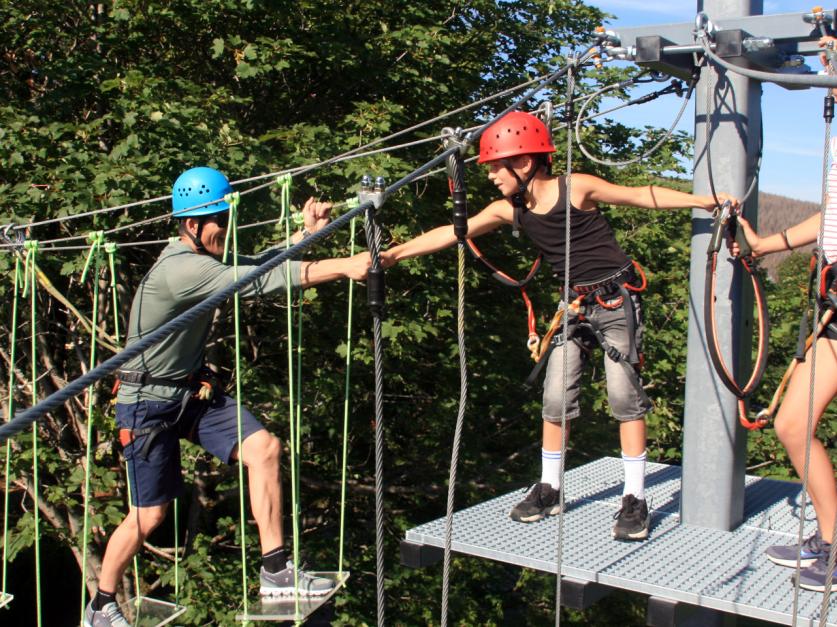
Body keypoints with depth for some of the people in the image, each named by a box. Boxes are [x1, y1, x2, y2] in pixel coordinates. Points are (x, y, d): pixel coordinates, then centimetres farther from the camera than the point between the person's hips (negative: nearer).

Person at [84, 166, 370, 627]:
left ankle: (276, 572, -5)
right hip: (149, 402, -8)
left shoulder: (203, 259, 3)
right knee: (149, 515, 1)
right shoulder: (180, 268, -26)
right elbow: (258, 280, -34)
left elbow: (257, 264, 8)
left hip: (194, 390, 8)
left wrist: (304, 234, -8)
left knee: (263, 448, -10)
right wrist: (343, 267, -38)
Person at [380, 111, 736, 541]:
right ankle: (549, 489, 18)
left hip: (616, 299, -5)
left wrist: (703, 200, -16)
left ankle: (635, 499, 1)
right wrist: (393, 254, -3)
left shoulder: (577, 188, -16)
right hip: (574, 304, 5)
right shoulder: (509, 210, -3)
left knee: (624, 393, -7)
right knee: (556, 397, 4)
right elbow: (451, 234, -1)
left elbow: (642, 196, -10)